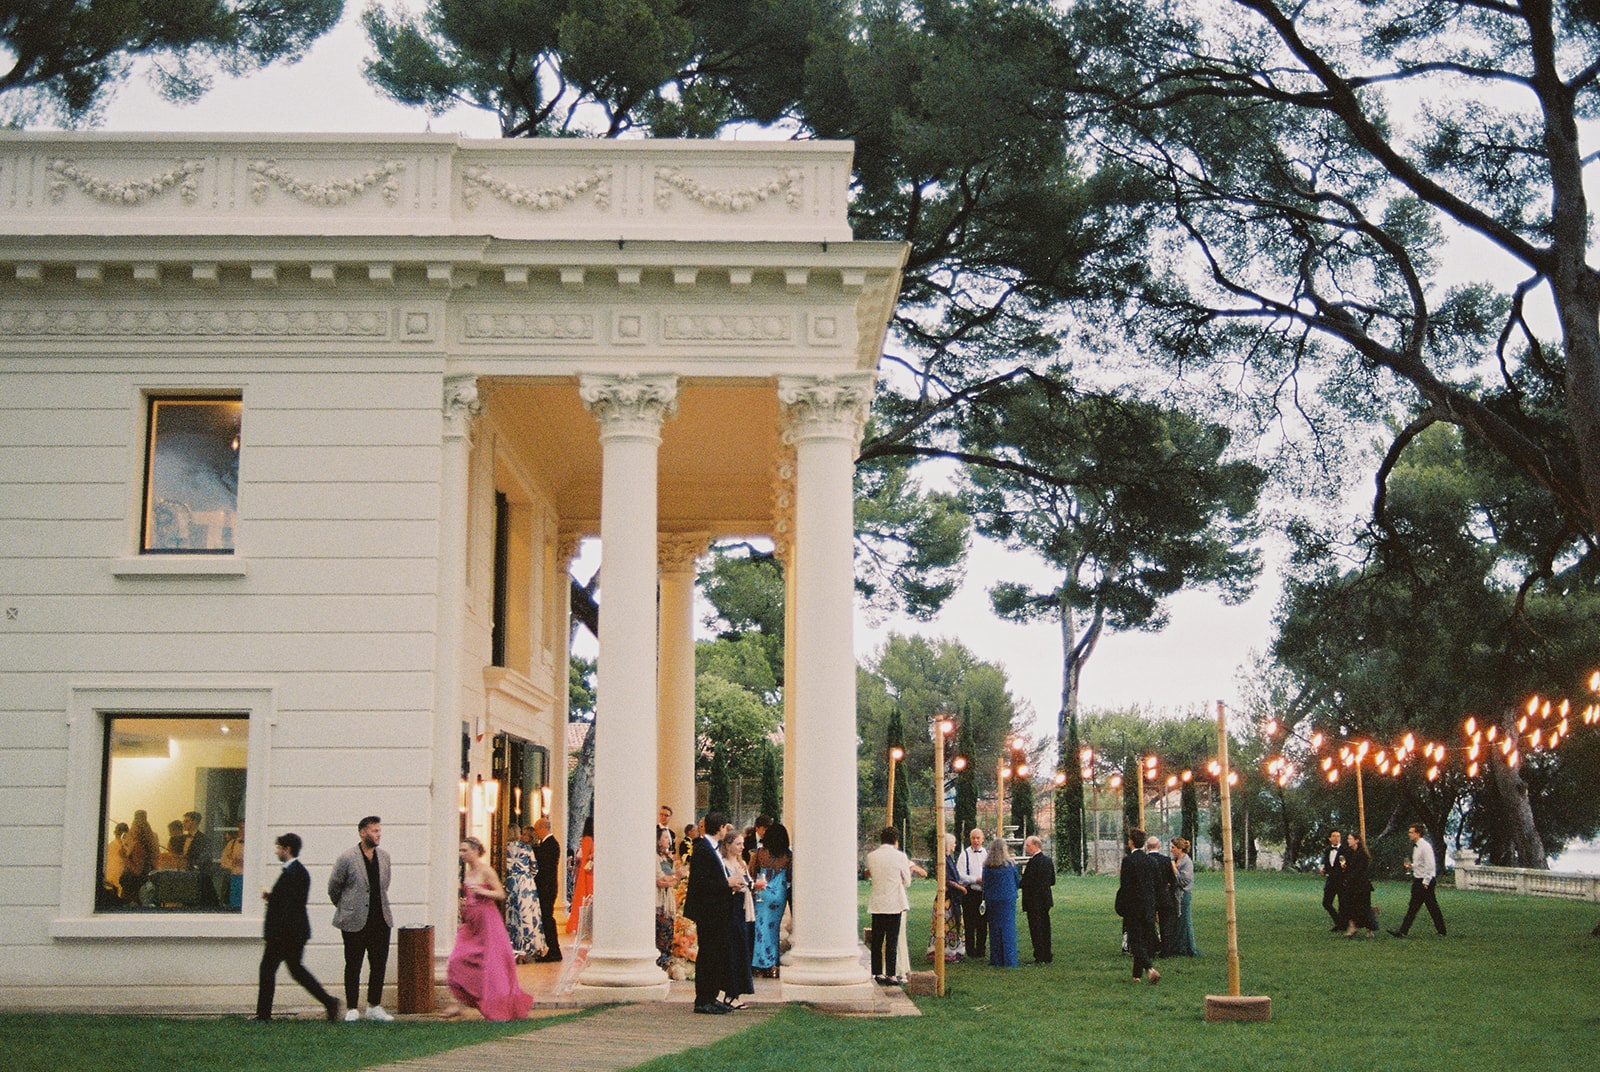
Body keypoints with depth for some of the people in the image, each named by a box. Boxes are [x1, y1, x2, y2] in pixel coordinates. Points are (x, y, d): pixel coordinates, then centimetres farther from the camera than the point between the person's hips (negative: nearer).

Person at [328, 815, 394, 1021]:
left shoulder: (384, 857, 7)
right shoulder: (346, 858, -8)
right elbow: (333, 887, 3)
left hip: (380, 919, 4)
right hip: (355, 921, -4)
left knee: (379, 965, 5)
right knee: (353, 966, 3)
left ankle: (374, 1007, 15)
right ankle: (351, 1009, 11)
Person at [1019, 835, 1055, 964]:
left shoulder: (1033, 862, -19)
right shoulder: (1049, 860, 8)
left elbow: (1025, 883, -20)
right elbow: (1052, 881, 13)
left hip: (1034, 902, -9)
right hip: (1045, 900, 9)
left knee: (1036, 930, -3)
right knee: (1045, 928, 15)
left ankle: (1040, 958, -2)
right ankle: (1047, 956, 20)